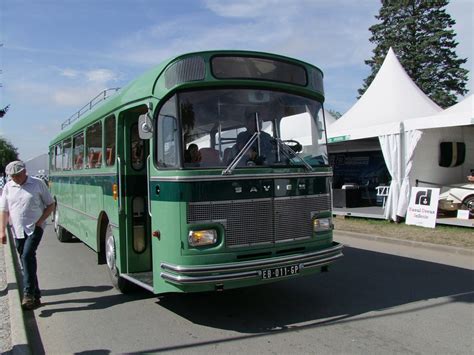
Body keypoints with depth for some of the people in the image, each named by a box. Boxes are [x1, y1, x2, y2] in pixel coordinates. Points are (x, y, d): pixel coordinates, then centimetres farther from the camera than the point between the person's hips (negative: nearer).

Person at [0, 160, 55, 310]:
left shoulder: (37, 184, -3)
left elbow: (51, 204, 2)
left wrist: (40, 221, -9)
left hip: (35, 229, -4)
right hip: (18, 231, 4)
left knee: (28, 255, -21)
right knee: (26, 260, 8)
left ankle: (29, 293, -17)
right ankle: (35, 295, 18)